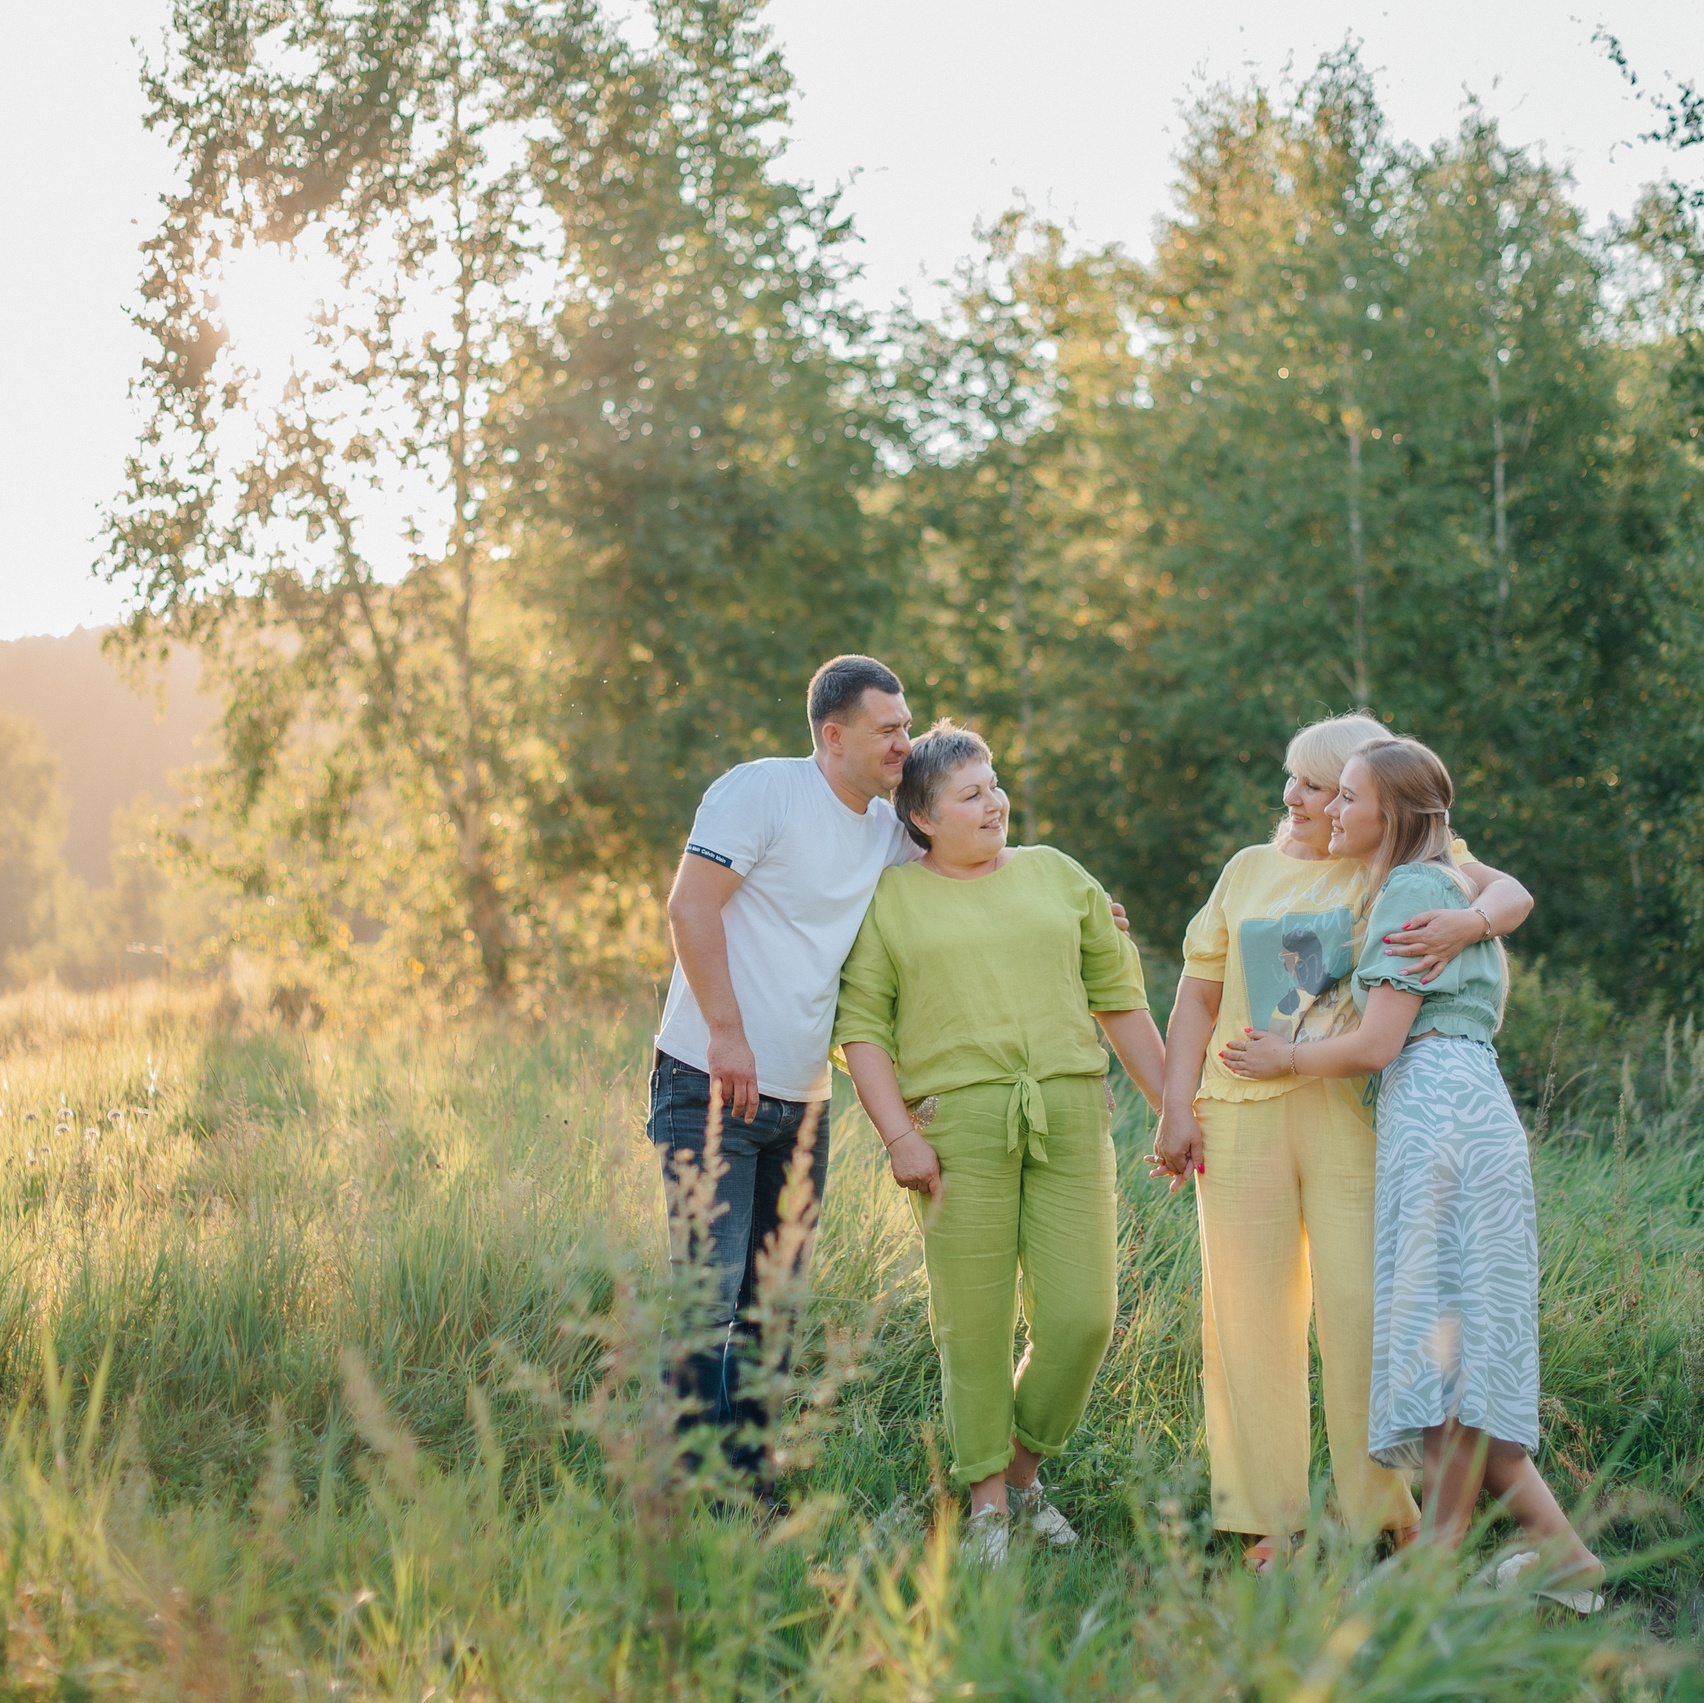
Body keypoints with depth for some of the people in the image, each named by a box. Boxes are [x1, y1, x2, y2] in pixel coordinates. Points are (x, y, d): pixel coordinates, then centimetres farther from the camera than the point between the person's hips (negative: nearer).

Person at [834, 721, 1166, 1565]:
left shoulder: (1055, 875, 15)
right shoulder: (890, 900, 7)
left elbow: (1119, 998, 17)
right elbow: (861, 1022, 2)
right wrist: (898, 1135, -9)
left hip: (1068, 1114, 3)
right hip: (958, 1121, -2)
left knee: (1082, 1315, -3)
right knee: (974, 1325, -2)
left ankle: (1024, 1473, 19)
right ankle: (986, 1507, 10)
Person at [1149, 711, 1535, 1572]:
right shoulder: (1249, 870, 18)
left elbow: (1513, 894, 1)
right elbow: (1199, 994, 16)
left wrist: (1467, 923, -22)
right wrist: (1177, 1109, 6)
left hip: (1351, 1113, -3)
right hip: (1243, 1114, 3)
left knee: (1362, 1312, -8)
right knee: (1249, 1317, 2)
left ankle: (1386, 1513, 3)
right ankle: (1270, 1523, 10)